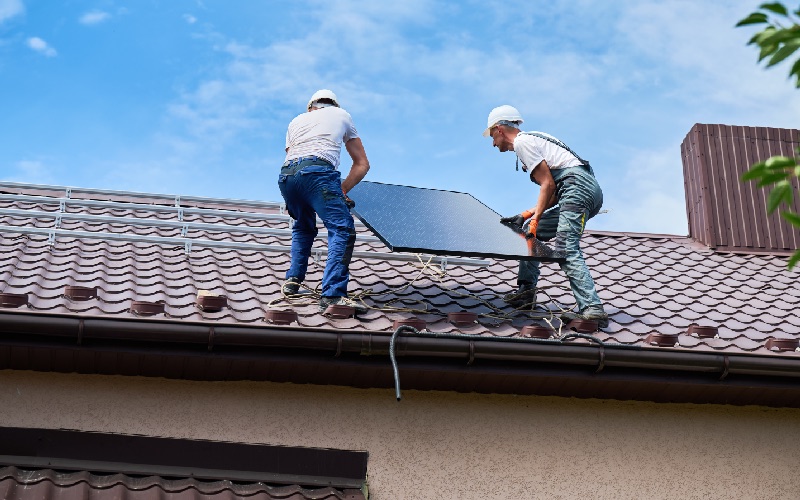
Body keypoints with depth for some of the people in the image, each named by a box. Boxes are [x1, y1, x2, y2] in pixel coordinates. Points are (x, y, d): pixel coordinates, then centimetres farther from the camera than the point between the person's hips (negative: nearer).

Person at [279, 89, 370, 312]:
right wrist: (342, 191, 33)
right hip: (317, 172, -5)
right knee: (342, 229, -10)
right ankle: (333, 295, -26)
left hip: (286, 175, 5)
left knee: (303, 228, 28)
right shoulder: (342, 115, 31)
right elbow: (362, 164, 31)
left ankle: (292, 280, 19)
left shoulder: (297, 121, 37)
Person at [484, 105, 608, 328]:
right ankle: (526, 290, 17)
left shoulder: (522, 142, -2)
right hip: (589, 190, 11)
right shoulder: (531, 139, 28)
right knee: (529, 230, 19)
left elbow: (548, 184, -11)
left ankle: (593, 309, -32)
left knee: (566, 248, -21)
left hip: (578, 187, -11)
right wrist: (526, 216, 17)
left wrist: (535, 219, -9)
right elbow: (554, 193, 22)